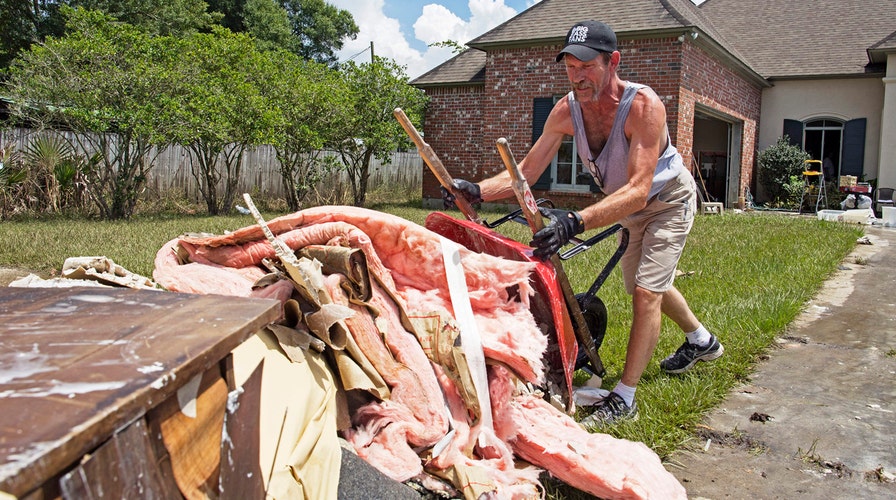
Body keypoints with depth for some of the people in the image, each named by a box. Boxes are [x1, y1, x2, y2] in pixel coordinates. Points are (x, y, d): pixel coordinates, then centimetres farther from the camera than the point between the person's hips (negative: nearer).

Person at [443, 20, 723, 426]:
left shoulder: (643, 105, -37)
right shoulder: (566, 110, -21)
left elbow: (639, 189, -47)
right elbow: (527, 171, -20)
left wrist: (575, 222, -61)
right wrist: (477, 190, -39)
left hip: (669, 200, -7)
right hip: (629, 208, 7)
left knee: (647, 291, -17)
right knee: (641, 287, 21)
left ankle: (624, 398, -6)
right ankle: (701, 341, 48)